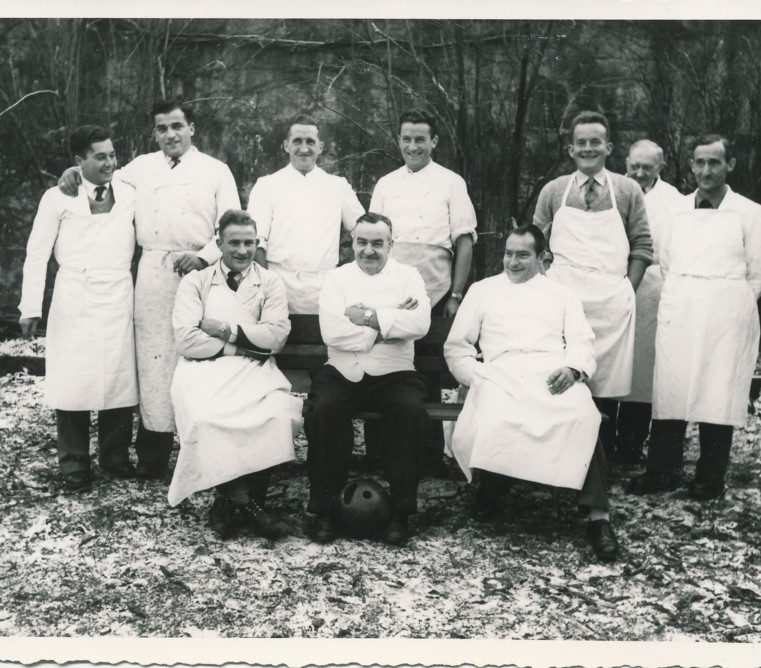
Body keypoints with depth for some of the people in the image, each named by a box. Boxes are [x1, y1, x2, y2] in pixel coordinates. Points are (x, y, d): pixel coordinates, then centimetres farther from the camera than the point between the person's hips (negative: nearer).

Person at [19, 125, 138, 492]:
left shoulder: (129, 196, 11)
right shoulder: (59, 198, 4)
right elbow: (37, 255, 4)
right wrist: (31, 307, -2)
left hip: (118, 300, 2)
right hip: (74, 303, -2)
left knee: (119, 378, 1)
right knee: (73, 380, -2)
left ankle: (115, 456, 17)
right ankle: (74, 464, 9)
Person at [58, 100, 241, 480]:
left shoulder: (215, 170, 9)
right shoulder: (141, 167, 17)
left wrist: (203, 256, -10)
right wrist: (74, 172, 13)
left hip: (196, 271, -2)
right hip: (153, 273, 2)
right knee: (154, 355, -1)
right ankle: (153, 452, 6)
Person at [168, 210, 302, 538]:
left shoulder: (270, 283, 17)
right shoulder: (195, 282, 13)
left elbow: (276, 335, 1)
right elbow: (186, 340, -2)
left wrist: (226, 329, -5)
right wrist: (246, 342, -5)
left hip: (254, 371, 1)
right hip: (204, 370, -1)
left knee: (282, 417, -30)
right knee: (205, 419, -35)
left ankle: (229, 498, -12)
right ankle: (240, 498, -16)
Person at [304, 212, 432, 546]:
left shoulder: (408, 276, 13)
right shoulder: (337, 278, 11)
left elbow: (420, 323, -8)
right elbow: (332, 332, -8)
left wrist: (369, 316, -10)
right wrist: (391, 324, -6)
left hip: (394, 374, 0)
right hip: (342, 372, 0)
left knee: (412, 410, -31)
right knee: (324, 410, -30)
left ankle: (400, 512, -18)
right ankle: (324, 509, -16)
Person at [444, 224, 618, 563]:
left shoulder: (561, 294, 28)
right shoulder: (482, 290, 27)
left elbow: (582, 342, 14)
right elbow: (456, 347, 19)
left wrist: (572, 369, -10)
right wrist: (477, 376, -1)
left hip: (553, 373, 1)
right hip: (501, 374, 0)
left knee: (582, 417, -34)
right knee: (494, 423, -37)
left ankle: (598, 517, -34)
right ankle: (491, 487, -9)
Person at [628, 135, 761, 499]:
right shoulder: (677, 209, 12)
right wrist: (677, 299, 6)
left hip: (724, 317, -3)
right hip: (677, 314, 3)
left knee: (717, 395, -1)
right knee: (669, 391, 1)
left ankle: (710, 479, 9)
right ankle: (662, 472, 9)